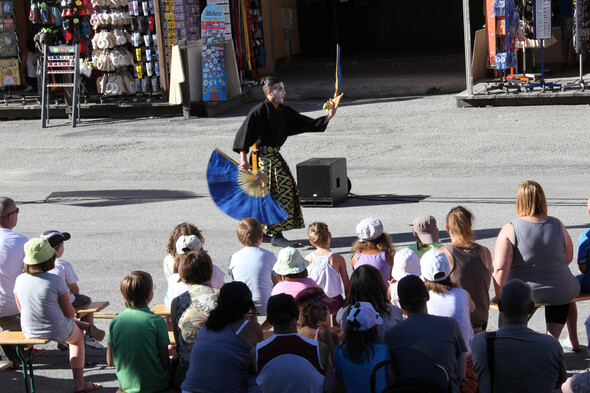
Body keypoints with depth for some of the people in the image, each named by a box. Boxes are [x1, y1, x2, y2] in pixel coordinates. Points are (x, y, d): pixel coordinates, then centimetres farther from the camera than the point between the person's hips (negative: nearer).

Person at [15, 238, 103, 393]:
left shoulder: (19, 280, -7)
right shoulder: (56, 281, -21)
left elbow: (22, 309, 7)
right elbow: (69, 312, -14)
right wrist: (72, 312, 12)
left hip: (30, 332, 4)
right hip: (58, 332, -4)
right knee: (77, 337, 29)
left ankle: (87, 326, 46)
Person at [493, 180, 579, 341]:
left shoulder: (510, 230, -16)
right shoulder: (558, 226, -7)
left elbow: (500, 269, -22)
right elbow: (568, 258, 7)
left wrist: (499, 296, -10)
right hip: (560, 294, 2)